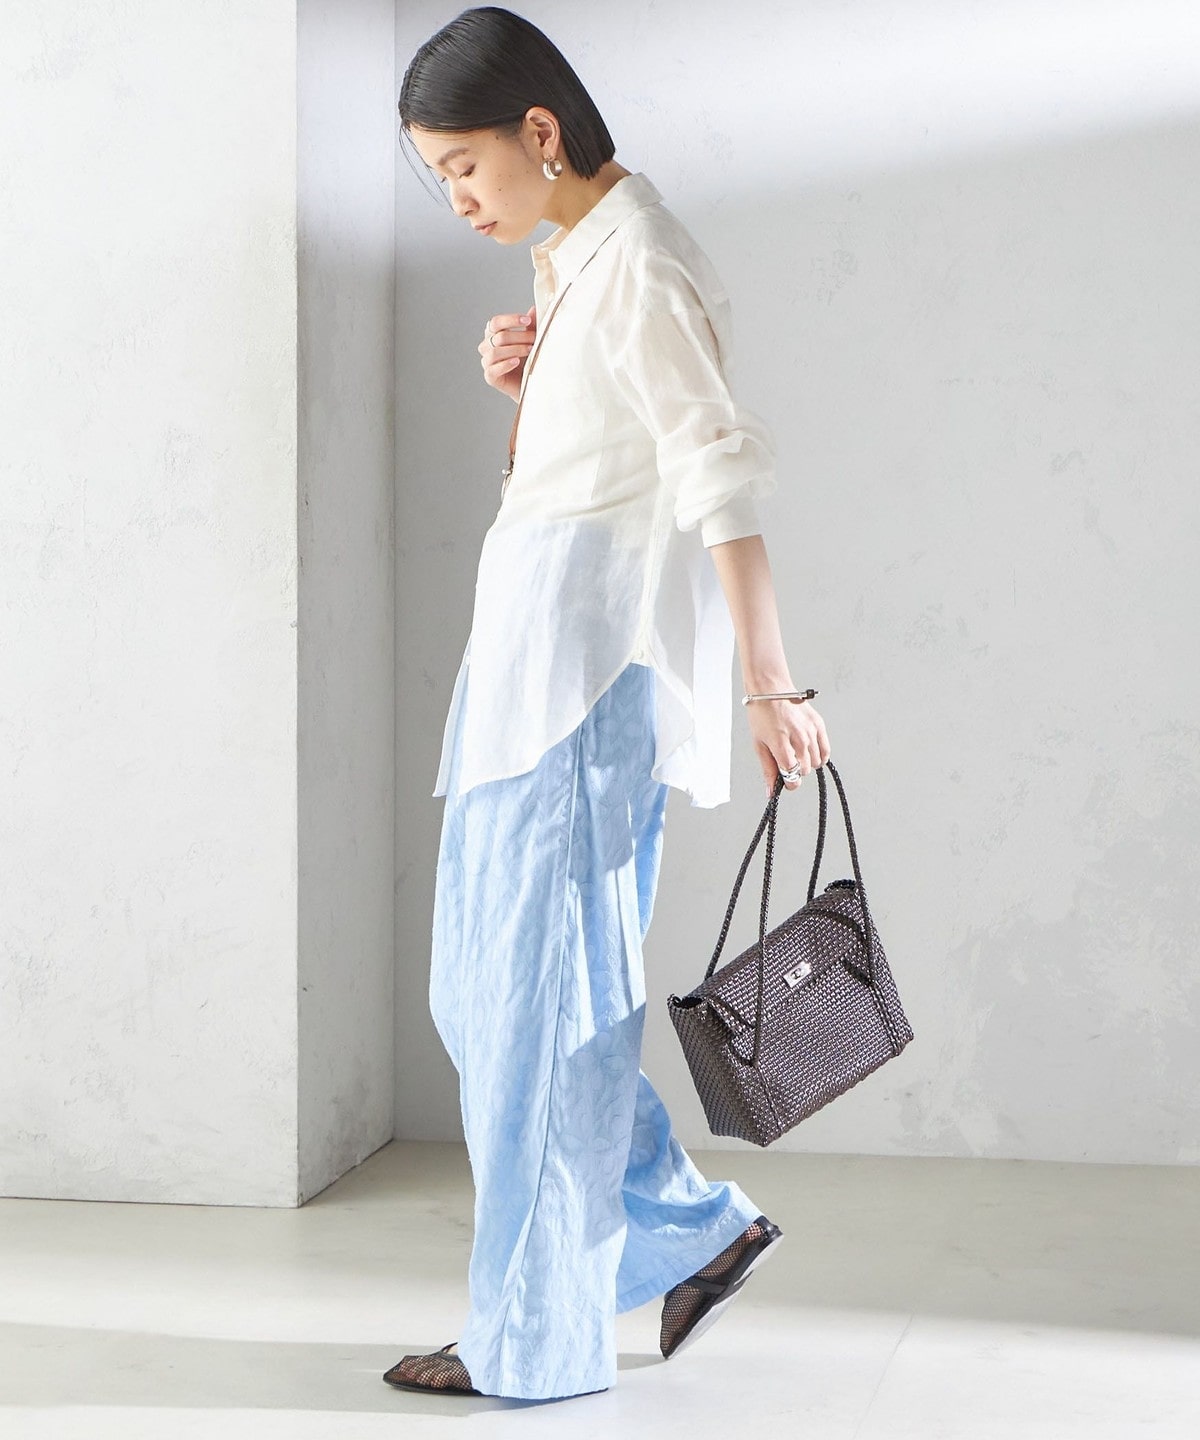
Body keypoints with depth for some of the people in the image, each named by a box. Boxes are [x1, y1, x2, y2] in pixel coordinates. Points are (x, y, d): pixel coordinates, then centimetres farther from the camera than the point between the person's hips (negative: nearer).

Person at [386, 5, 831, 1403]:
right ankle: (699, 1225, 21)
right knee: (485, 979, 13)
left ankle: (536, 1339, 7)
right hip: (530, 652, 10)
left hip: (593, 652, -10)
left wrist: (770, 686, -22)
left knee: (543, 989, -4)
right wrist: (521, 385, 4)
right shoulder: (570, 258, 16)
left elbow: (723, 479, -19)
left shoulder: (637, 266, -13)